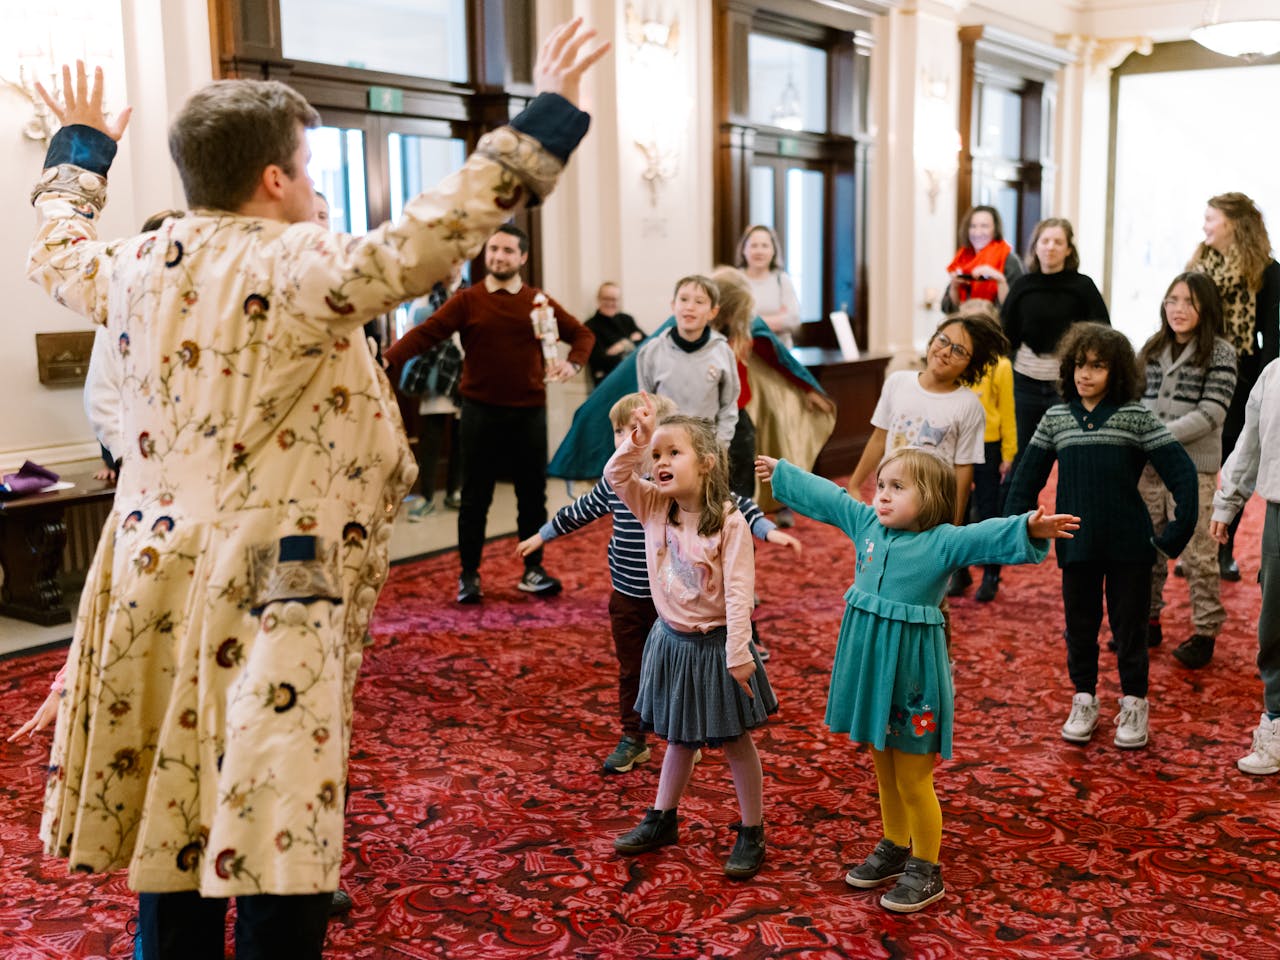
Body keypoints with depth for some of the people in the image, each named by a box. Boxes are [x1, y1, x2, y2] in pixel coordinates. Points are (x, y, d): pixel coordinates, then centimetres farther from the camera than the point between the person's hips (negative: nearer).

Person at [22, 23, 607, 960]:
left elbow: (55, 247, 29)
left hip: (154, 578, 8)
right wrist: (544, 116, -18)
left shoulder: (137, 268, 9)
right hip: (266, 588, -7)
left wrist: (80, 147, 46)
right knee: (275, 846, 0)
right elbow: (421, 241, -24)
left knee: (174, 826, 17)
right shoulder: (301, 266, -12)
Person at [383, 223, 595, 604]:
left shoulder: (538, 302, 5)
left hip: (529, 412, 2)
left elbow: (582, 334, 14)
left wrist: (573, 363, -7)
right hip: (481, 412, -2)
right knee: (475, 498, 5)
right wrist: (389, 360, -27)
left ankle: (533, 571, 23)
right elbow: (425, 333, -12)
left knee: (533, 495, 10)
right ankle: (469, 574, 17)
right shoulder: (467, 301, -2)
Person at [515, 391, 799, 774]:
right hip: (627, 598, 4)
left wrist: (769, 530, -23)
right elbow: (580, 511, 16)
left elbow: (729, 502, -13)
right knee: (631, 670, 14)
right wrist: (542, 535, 26)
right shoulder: (614, 481, 0)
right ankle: (633, 740, 29)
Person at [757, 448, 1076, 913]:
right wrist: (780, 472, 28)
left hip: (912, 667, -6)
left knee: (913, 781, 4)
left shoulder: (943, 541, -14)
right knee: (884, 773, 22)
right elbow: (824, 496, 17)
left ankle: (925, 870, 21)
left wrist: (1029, 529, -49)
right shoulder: (866, 523, 4)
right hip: (868, 662, 6)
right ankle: (894, 848, 40)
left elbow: (989, 535, -30)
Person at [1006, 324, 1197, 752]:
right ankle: (1084, 700, 29)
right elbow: (1027, 475, 7)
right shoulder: (1055, 419, 2)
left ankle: (1134, 705, 25)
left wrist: (1178, 529, -13)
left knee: (1129, 626, 9)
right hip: (1076, 547, 2)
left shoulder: (1136, 416, -6)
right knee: (1080, 625, 13)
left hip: (1129, 545, -2)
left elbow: (1181, 470, -8)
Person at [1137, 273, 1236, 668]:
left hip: (1193, 468, -5)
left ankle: (1205, 632, 12)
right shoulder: (1151, 350, 9)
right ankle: (1148, 621, 26)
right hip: (1146, 466, 5)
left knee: (1197, 554, 0)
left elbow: (1211, 414, -12)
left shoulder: (1220, 353, -5)